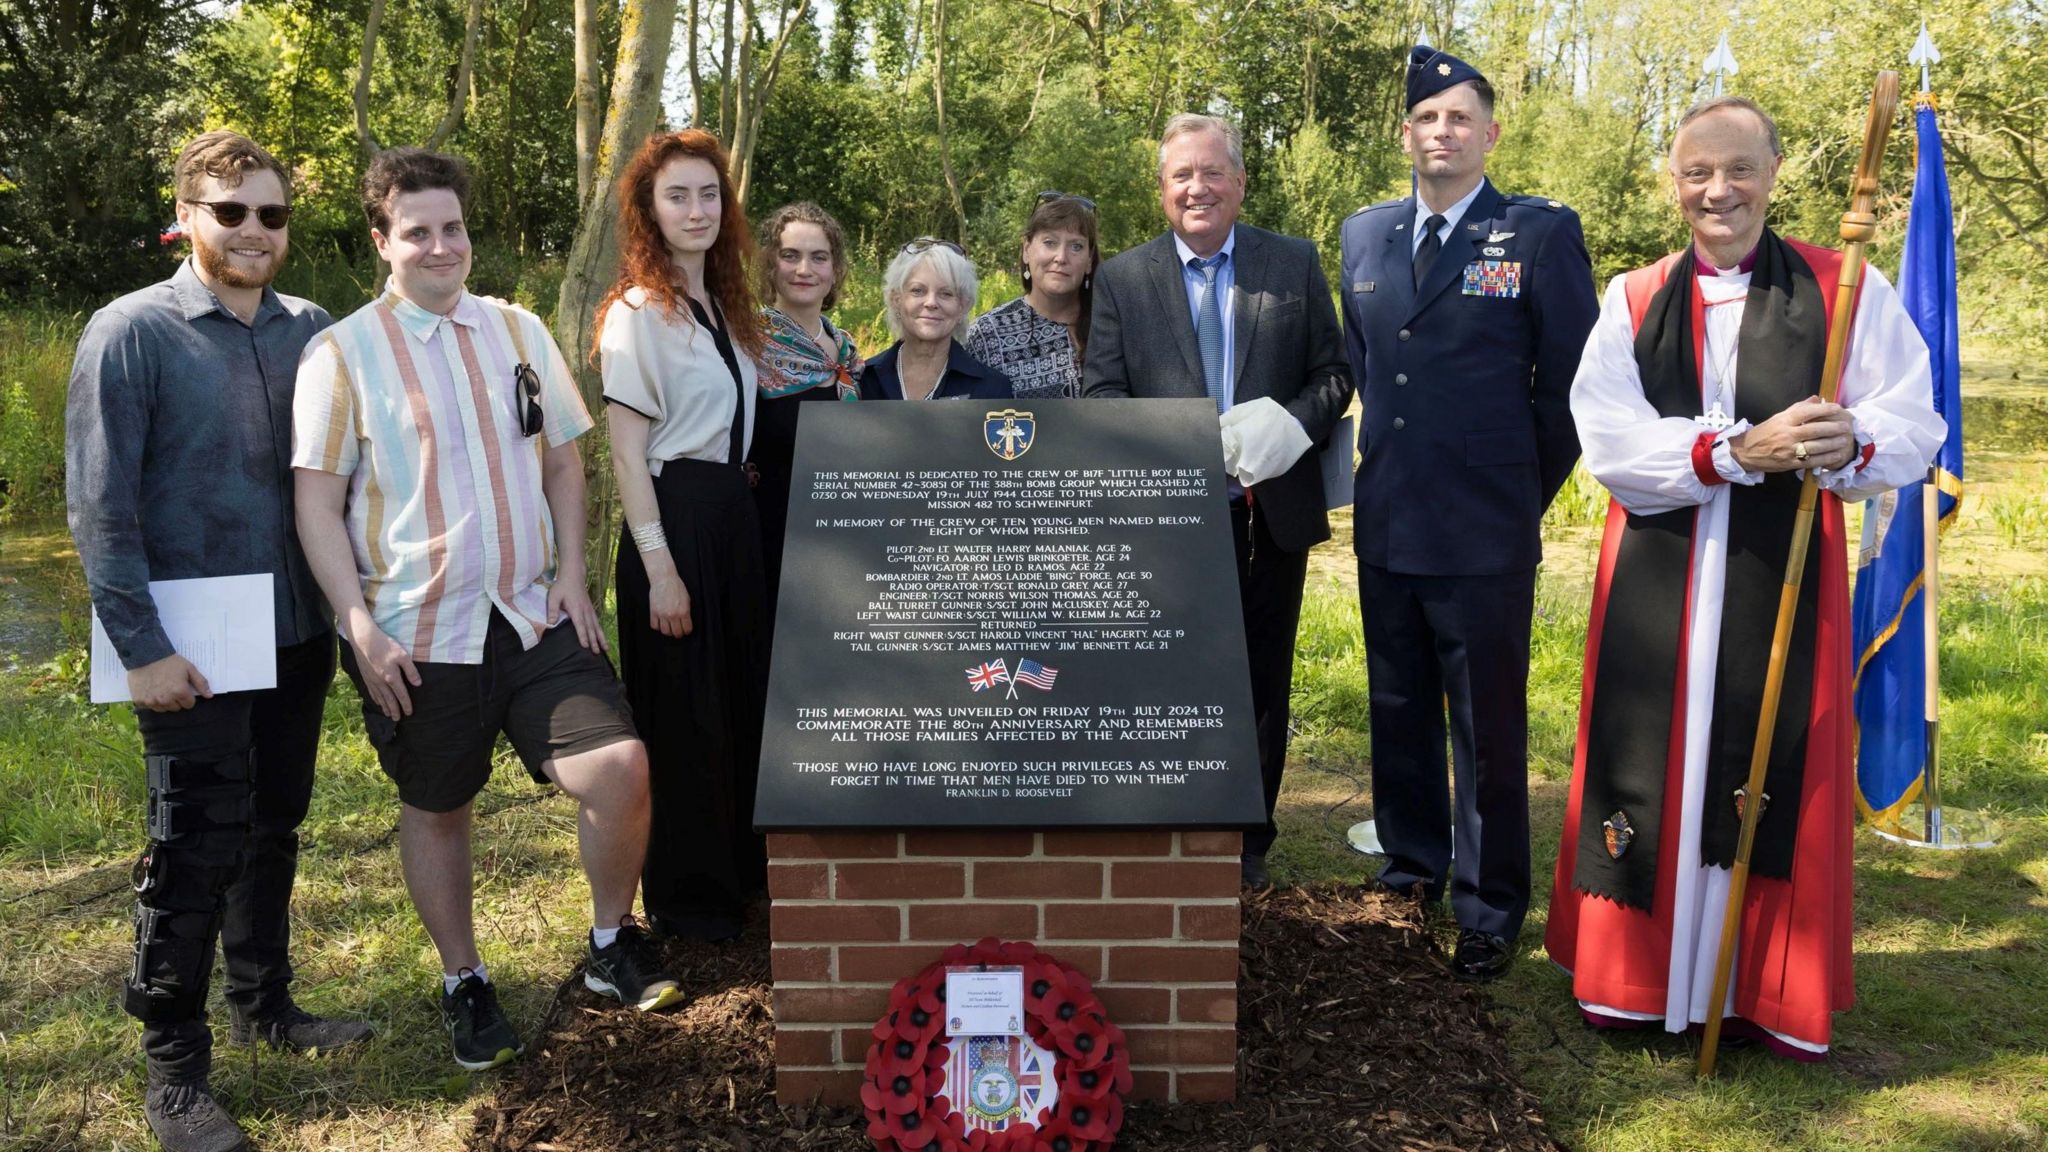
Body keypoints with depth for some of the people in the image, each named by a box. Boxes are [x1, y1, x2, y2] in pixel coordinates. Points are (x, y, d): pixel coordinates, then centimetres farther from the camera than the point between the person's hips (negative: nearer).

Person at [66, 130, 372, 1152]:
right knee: (197, 847, 0)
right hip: (193, 646, -4)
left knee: (272, 828, 16)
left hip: (297, 633, 5)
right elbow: (99, 504, -10)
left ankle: (264, 1005, 34)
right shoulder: (131, 334, -7)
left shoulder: (310, 332, 5)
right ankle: (173, 1069, 15)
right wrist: (141, 648, -14)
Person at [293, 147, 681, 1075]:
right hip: (417, 633, -2)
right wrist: (360, 626, -12)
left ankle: (613, 944, 13)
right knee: (436, 808, 11)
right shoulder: (342, 354, -3)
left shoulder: (519, 333, 8)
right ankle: (464, 983, 32)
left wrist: (570, 573, 1)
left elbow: (563, 459, 13)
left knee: (619, 765, -11)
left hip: (534, 615, 2)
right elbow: (317, 505, -4)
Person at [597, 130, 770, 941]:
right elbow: (627, 455, -13)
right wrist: (659, 569, -18)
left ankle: (740, 868, 32)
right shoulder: (637, 313, -9)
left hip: (733, 512, 8)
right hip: (674, 516, -7)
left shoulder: (724, 305, 13)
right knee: (681, 712, 2)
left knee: (741, 697, 15)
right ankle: (684, 898, 18)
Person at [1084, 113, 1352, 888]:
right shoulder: (1122, 278, 4)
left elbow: (1334, 374, 5)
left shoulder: (1295, 264, 5)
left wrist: (1290, 423, -15)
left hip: (1272, 510, 1)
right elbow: (1101, 393, 0)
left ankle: (1248, 843, 24)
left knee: (1263, 683, 10)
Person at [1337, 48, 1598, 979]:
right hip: (1386, 526, 5)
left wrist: (1521, 491, 4)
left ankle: (1490, 912, 16)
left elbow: (1571, 383, -1)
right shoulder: (1364, 235, 10)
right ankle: (1411, 869, 32)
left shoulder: (1542, 233, -4)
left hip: (1486, 535, -5)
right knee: (1397, 713, 15)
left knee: (1488, 729, 3)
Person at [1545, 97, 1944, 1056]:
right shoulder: (1633, 301, 7)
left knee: (1775, 781, 2)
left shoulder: (1847, 291, 3)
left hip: (1784, 580, -1)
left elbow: (1914, 426, -5)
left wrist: (1851, 444, -27)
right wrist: (1734, 450, -20)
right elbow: (1607, 437, -7)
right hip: (1654, 582, 1)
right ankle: (1635, 977, 21)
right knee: (1651, 775, 6)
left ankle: (1774, 994, 18)